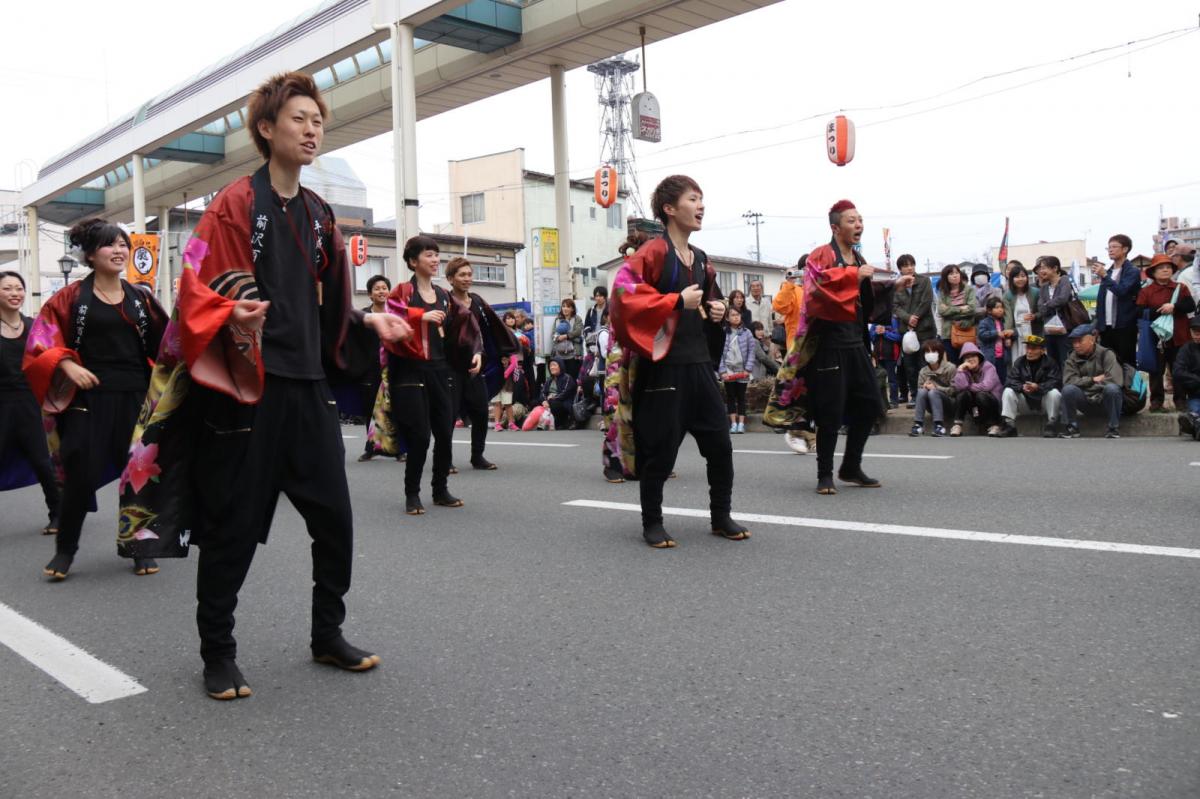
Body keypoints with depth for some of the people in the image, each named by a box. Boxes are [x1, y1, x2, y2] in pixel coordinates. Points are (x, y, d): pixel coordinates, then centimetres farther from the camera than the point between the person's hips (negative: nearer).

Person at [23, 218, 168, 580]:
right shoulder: (72, 297, 2)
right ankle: (65, 549, 18)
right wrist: (67, 365, -16)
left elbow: (162, 344, 8)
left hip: (135, 398, 3)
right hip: (88, 399, -2)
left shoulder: (141, 297, 10)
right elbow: (43, 338, -1)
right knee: (81, 476, -1)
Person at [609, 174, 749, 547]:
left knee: (720, 443, 7)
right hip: (664, 365, -7)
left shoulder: (702, 260, 16)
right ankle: (652, 524, 15)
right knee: (660, 448, 0)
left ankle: (721, 516, 22)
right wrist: (677, 300, -19)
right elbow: (624, 293, -20)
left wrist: (717, 312, 7)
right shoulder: (653, 253, -7)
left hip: (699, 363, 7)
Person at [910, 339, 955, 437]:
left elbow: (954, 390, -17)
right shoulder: (923, 371, 1)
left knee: (933, 392, -31)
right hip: (933, 405, 4)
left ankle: (939, 425, -33)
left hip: (949, 402, -4)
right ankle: (918, 424, -27)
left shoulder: (950, 368, -12)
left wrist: (936, 388, -20)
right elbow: (919, 389, 5)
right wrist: (925, 386, -17)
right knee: (922, 391, -25)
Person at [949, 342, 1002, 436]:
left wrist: (969, 387, -14)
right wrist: (960, 371, -22)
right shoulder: (964, 370, 0)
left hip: (989, 403, -3)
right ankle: (957, 425, -23)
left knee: (981, 394, -33)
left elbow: (986, 386, -27)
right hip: (973, 406, 3)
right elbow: (959, 387, -19)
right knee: (963, 393, -25)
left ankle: (993, 425, -18)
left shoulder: (988, 367, -10)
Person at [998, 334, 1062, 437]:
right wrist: (1022, 387, -34)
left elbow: (1056, 382, -20)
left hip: (1043, 401, -2)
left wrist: (1038, 387, -38)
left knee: (1054, 393, -31)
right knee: (1008, 392, -21)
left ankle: (1051, 431, -19)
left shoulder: (1050, 364, -7)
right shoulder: (1019, 362, 0)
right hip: (1024, 401, 2)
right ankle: (1008, 428, -22)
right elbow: (1011, 380, -11)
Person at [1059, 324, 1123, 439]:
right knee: (1068, 389, -27)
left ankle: (1113, 428, -16)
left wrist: (1084, 383, -17)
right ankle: (1072, 427, -10)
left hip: (1104, 398, -2)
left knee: (1112, 388, -34)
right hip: (1085, 399, 2)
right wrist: (1093, 379, -18)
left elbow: (1116, 379, -22)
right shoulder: (1072, 358, 0)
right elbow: (1068, 381, -14)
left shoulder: (1106, 354, -9)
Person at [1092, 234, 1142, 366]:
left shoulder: (1133, 272, -4)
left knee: (1125, 364, -3)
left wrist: (1104, 276, -25)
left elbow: (1122, 291, -21)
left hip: (1124, 327, -6)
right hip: (1106, 327, 6)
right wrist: (1098, 324, 13)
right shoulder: (1108, 271, 16)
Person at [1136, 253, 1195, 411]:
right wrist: (1160, 311, -20)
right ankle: (1156, 400, 12)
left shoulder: (1181, 288, 7)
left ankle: (1180, 400, 18)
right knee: (1156, 371, 5)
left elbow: (1191, 306, -6)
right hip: (1156, 338, -2)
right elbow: (1140, 312, -9)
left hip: (1178, 337, 2)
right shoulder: (1145, 291, 0)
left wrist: (1174, 307, -21)